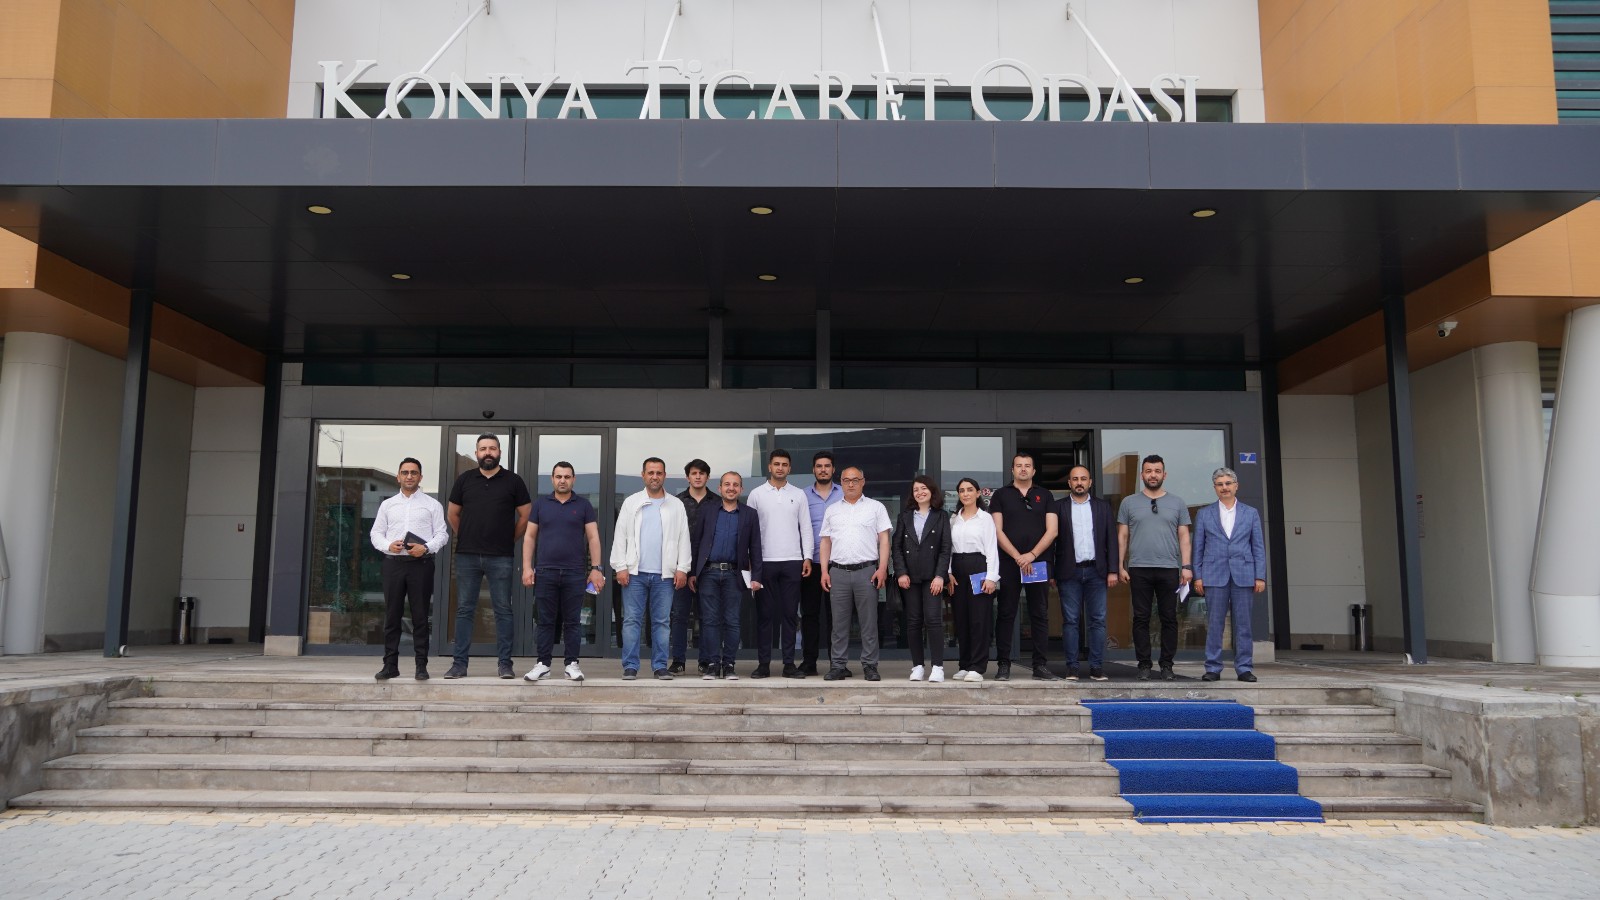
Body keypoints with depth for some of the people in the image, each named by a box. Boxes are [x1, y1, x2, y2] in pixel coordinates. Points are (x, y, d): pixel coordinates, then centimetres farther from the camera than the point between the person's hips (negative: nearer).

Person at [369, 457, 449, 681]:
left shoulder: (432, 504, 9)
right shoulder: (387, 505, 17)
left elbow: (442, 534, 3)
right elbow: (376, 533, 13)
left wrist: (426, 547, -14)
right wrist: (389, 545, -7)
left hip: (421, 563, -2)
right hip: (393, 562, 2)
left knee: (421, 616, -2)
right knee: (391, 615, 2)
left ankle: (421, 665, 2)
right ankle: (390, 665, 7)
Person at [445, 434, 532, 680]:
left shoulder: (513, 480, 3)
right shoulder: (465, 479, 9)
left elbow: (525, 515, 7)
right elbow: (452, 514, 18)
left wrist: (511, 540, 7)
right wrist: (467, 538, 14)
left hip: (500, 558, -2)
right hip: (467, 556, 2)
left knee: (503, 611, 2)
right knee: (464, 610, 4)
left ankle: (505, 663, 7)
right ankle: (459, 663, 9)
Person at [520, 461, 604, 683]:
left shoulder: (583, 504, 6)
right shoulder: (540, 504, 9)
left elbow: (593, 538, 3)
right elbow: (529, 536, 9)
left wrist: (596, 568, -4)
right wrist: (527, 567, 0)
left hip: (575, 573, -1)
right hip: (545, 572, 1)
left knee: (572, 621, 3)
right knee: (545, 621, 4)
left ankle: (572, 664, 10)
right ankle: (543, 663, 11)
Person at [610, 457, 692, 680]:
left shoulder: (676, 505, 9)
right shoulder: (631, 503, 8)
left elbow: (683, 539, 6)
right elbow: (620, 536, 4)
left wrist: (682, 568, -3)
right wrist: (620, 567, -4)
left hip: (664, 574, 1)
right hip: (635, 572, 0)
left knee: (662, 621, 4)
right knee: (632, 620, 0)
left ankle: (660, 666, 9)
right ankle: (630, 666, 4)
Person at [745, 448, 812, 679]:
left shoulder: (798, 494, 9)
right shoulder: (757, 494, 5)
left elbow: (805, 527, 8)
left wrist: (807, 557, -1)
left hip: (792, 561, 1)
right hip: (765, 561, -1)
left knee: (790, 614, 3)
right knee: (765, 614, 2)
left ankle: (789, 663, 8)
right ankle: (763, 663, 6)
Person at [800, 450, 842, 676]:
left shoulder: (844, 495, 6)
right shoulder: (803, 496, 7)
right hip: (811, 562, 1)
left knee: (835, 613, 2)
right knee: (809, 613, 4)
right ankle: (808, 661, 9)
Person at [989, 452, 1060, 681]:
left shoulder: (1045, 496, 11)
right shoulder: (1001, 495, 8)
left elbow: (1051, 531, 3)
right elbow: (998, 531, 0)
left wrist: (1032, 554, -10)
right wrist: (1018, 557, -10)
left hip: (1038, 563, 1)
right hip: (1009, 564, -1)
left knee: (1040, 615, 2)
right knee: (1006, 615, 0)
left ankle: (1040, 666, 6)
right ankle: (1003, 665, 4)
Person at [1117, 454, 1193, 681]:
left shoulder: (1177, 503, 10)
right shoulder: (1129, 502, 8)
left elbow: (1184, 536, 7)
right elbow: (1122, 536, 8)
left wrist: (1186, 566, -1)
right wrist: (1120, 566, 2)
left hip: (1169, 569, 0)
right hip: (1139, 569, 0)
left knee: (1169, 619, 3)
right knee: (1141, 618, 2)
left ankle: (1167, 665, 11)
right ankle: (1144, 665, 9)